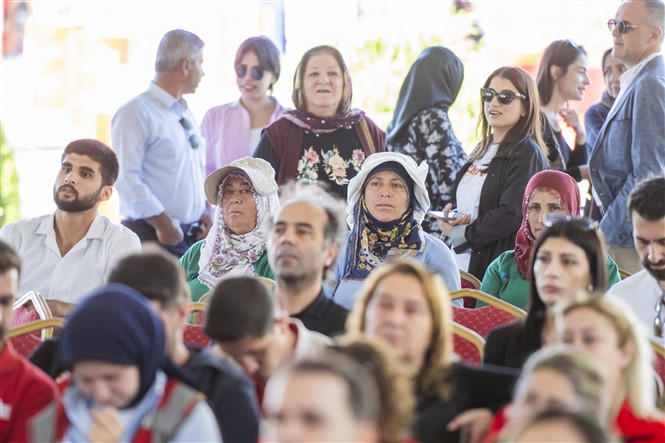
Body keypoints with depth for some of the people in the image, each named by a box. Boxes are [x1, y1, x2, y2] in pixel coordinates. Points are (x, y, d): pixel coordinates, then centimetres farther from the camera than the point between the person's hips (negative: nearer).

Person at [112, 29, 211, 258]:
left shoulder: (186, 114, 18)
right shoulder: (136, 112, -9)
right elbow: (126, 177, -16)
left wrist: (205, 212, 6)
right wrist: (161, 222, -18)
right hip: (152, 236, -7)